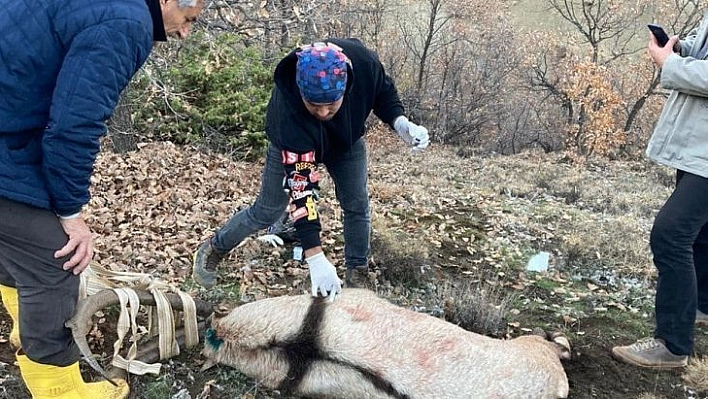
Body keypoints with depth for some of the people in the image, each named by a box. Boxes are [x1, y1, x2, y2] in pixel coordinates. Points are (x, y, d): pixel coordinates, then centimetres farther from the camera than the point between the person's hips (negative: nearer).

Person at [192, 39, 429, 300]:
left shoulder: (363, 62, -36)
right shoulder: (287, 109, -45)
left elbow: (383, 91, -10)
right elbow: (301, 188, -45)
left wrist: (400, 122, -31)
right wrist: (315, 257, -47)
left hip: (347, 140, 3)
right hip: (294, 144, -3)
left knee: (357, 206, -1)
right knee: (266, 211, 3)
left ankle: (358, 272, 18)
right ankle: (214, 249, 27)